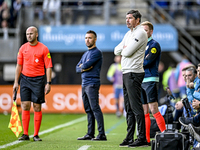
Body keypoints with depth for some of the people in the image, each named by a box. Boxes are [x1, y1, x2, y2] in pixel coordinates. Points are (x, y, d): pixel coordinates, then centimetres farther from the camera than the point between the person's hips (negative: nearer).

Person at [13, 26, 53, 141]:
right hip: (25, 79, 3)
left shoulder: (43, 49, -3)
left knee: (37, 107, -2)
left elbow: (48, 67, -3)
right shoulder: (23, 48, 8)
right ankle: (25, 134, 4)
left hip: (38, 80, -3)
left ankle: (36, 135, 4)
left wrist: (48, 83, -10)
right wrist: (16, 82, 9)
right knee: (25, 106, -1)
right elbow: (19, 66, 13)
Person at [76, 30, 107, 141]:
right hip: (84, 84, 9)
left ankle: (102, 134, -14)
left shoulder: (97, 52, -7)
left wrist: (82, 66, 5)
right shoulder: (85, 54, 21)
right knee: (88, 110, 9)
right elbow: (77, 68, 15)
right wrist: (83, 68, -5)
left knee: (95, 109, -13)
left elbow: (86, 65, -16)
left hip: (92, 83, -9)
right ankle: (90, 134, 12)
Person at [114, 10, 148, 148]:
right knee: (129, 108, 10)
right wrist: (124, 48, -2)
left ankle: (142, 139, -12)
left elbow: (128, 52, -18)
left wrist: (123, 50, 4)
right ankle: (129, 138, 14)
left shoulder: (140, 33, -10)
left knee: (136, 107, -12)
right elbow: (117, 51, 17)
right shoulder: (128, 34, 21)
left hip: (134, 73, -10)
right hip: (126, 73, 10)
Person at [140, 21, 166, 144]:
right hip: (140, 80, 8)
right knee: (144, 112, 7)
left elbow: (147, 61, -15)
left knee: (154, 110, -12)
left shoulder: (154, 45, -4)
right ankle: (146, 138, 9)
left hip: (151, 80, -8)